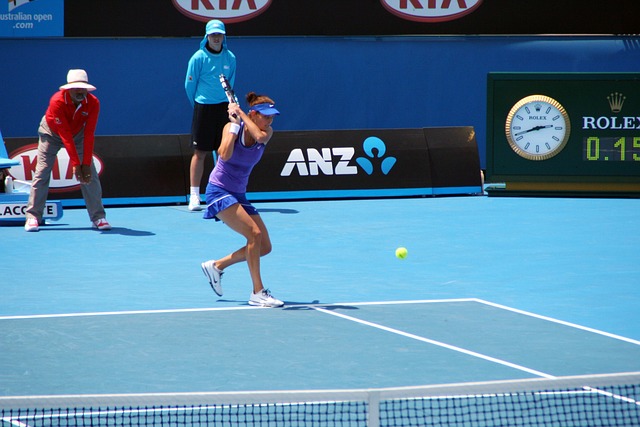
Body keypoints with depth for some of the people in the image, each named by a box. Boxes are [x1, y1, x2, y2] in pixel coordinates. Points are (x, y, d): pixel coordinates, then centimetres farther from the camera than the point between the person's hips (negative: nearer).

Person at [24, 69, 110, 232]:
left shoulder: (93, 103, -25)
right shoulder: (57, 101, -34)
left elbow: (89, 135, -25)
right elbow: (65, 136, -34)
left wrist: (86, 163, -31)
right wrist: (76, 164, -36)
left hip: (78, 134, 2)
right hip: (51, 132, -2)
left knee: (90, 174, -11)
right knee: (42, 172, -13)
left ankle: (98, 217, -6)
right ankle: (33, 217, -8)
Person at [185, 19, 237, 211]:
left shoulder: (230, 58, 5)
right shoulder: (198, 58, -5)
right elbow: (189, 85, 3)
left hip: (224, 109, 3)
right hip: (203, 108, -3)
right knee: (200, 153, -3)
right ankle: (194, 196, 0)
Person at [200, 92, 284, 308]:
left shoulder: (267, 132, 1)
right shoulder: (232, 127, -13)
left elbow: (259, 136, -24)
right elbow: (225, 154, -30)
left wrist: (241, 114, -21)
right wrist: (235, 124, -25)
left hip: (238, 196, 7)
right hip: (219, 191, -7)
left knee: (264, 247, 3)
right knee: (254, 233, -24)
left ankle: (216, 266, 21)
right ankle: (257, 293, -20)